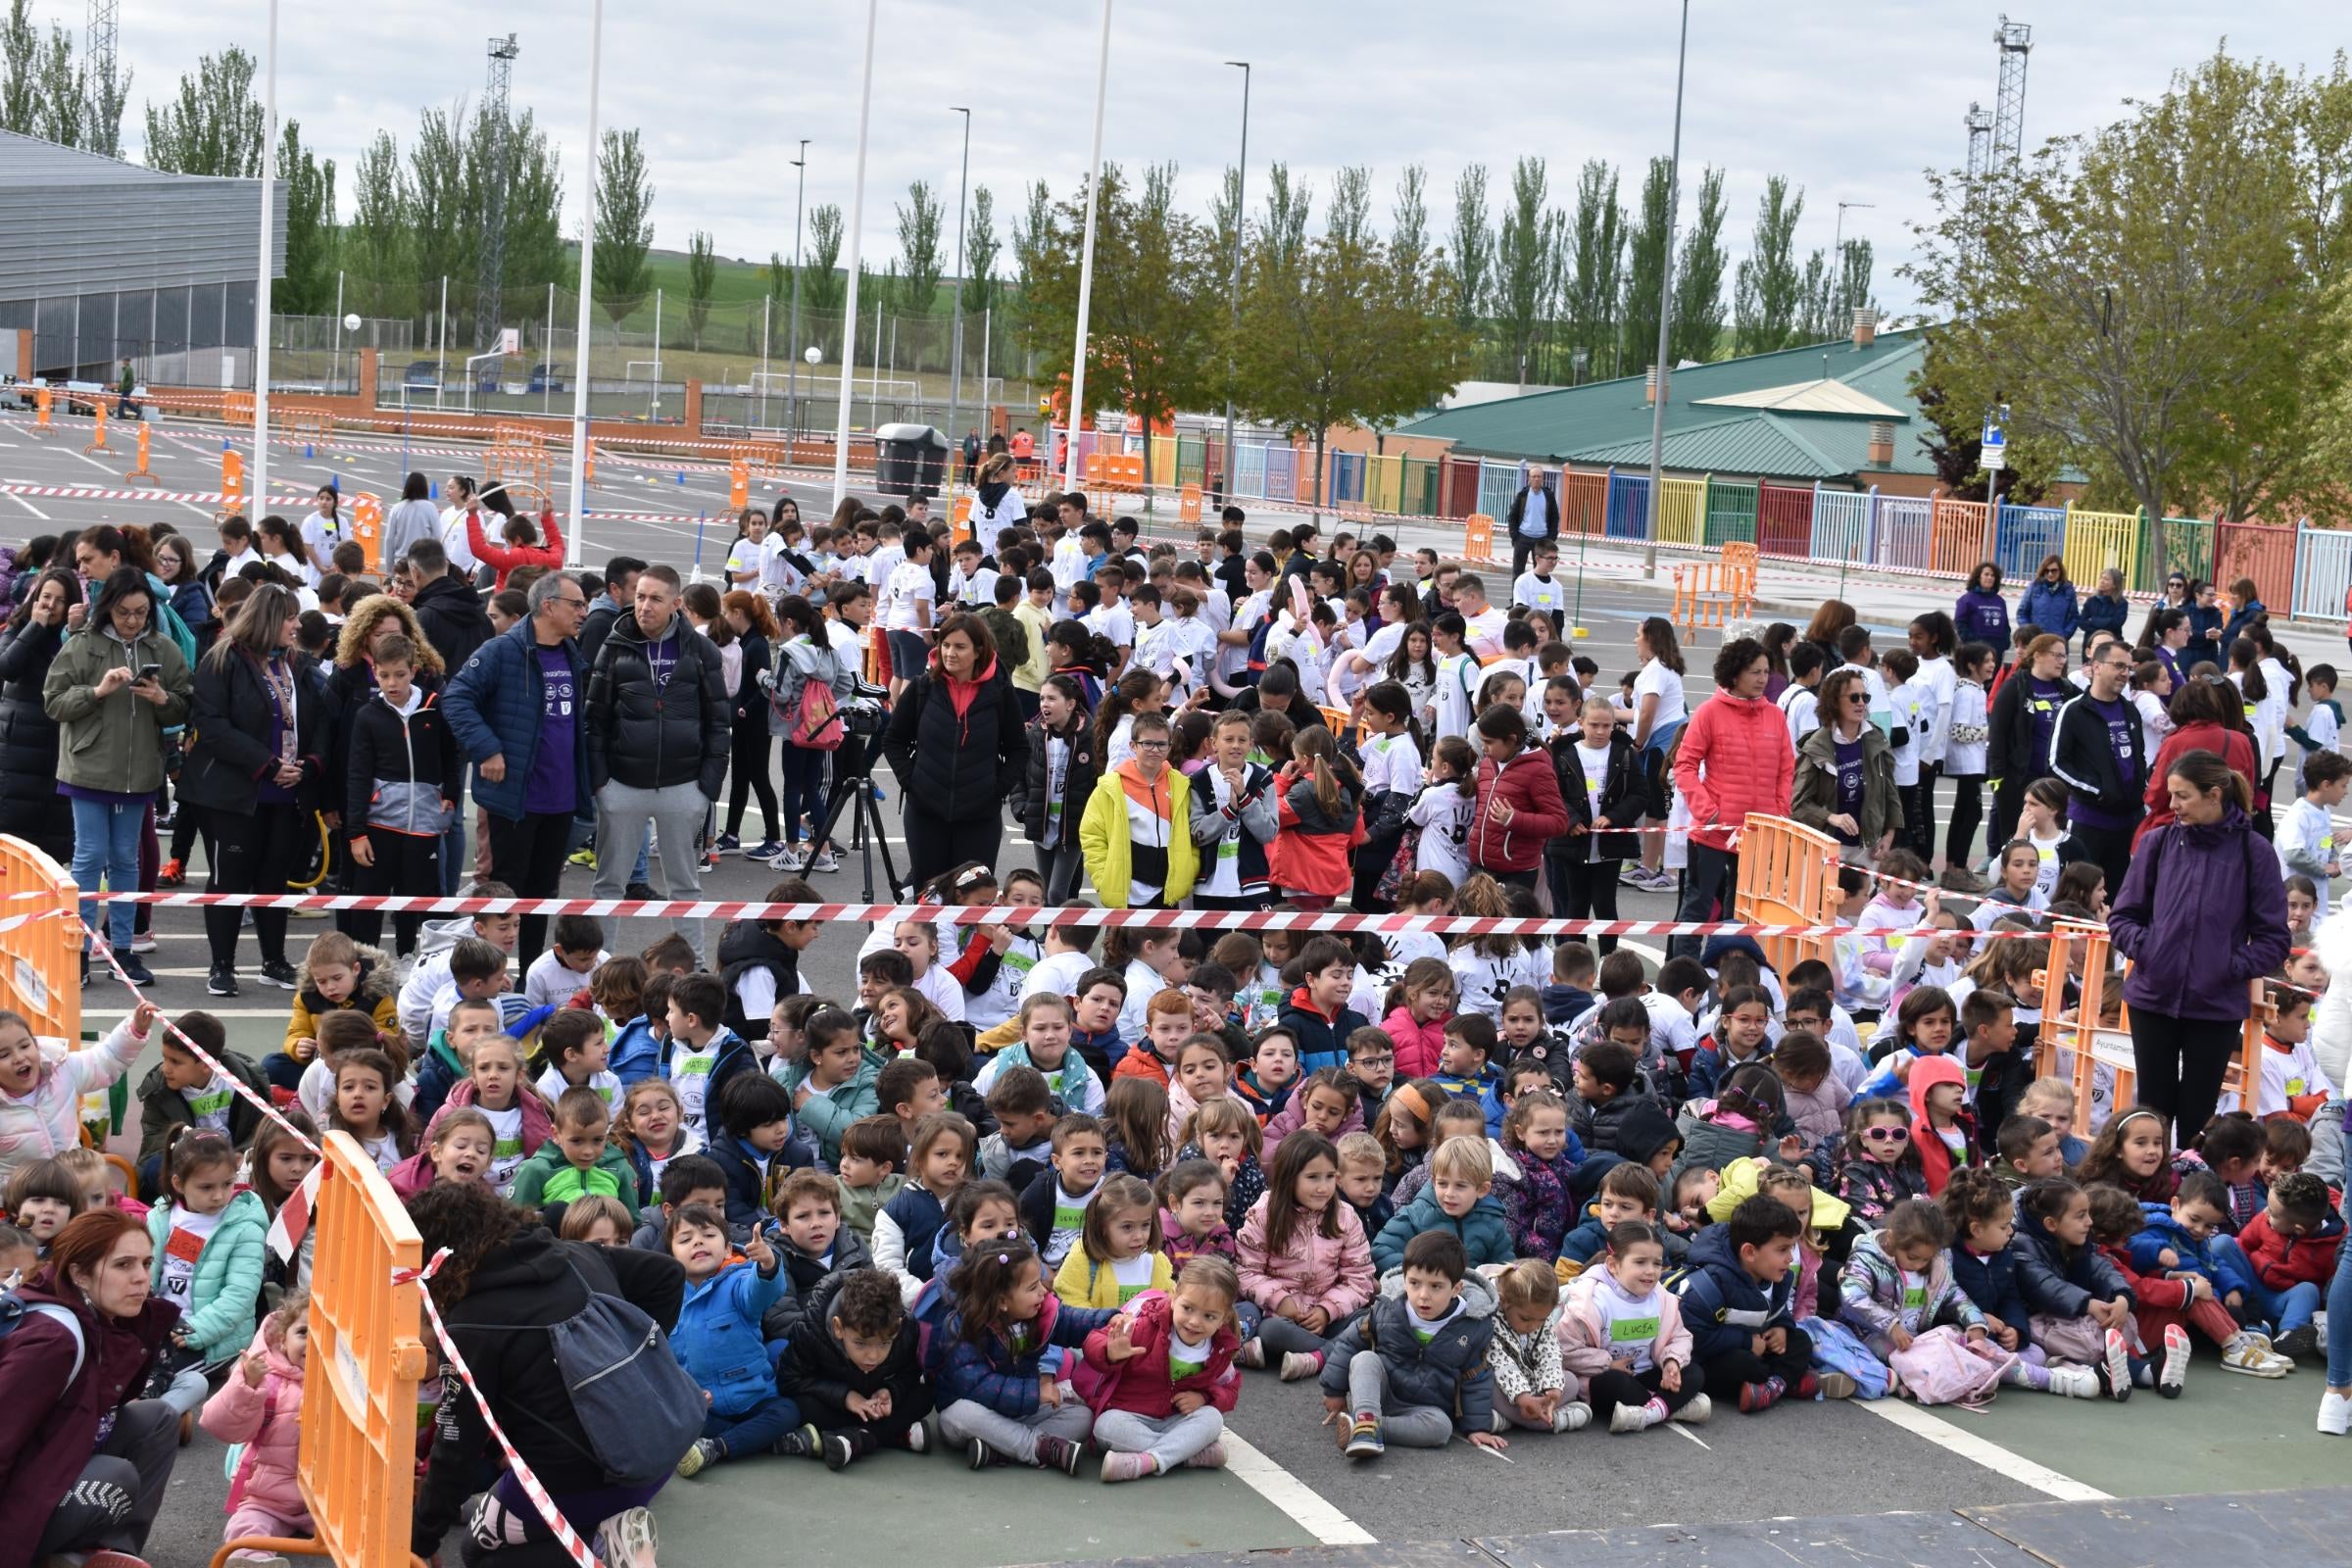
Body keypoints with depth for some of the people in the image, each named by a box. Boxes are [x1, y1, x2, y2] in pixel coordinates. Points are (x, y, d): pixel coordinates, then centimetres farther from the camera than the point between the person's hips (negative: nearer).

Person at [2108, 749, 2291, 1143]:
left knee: (2196, 1116, 7)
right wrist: (2143, 946, -9)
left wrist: (2231, 966, -13)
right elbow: (2122, 915, 8)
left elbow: (2273, 940, -1)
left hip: (2217, 1005, -2)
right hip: (2153, 997, 2)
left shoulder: (2254, 853, -5)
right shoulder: (2159, 843, 1)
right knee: (2153, 1111, 9)